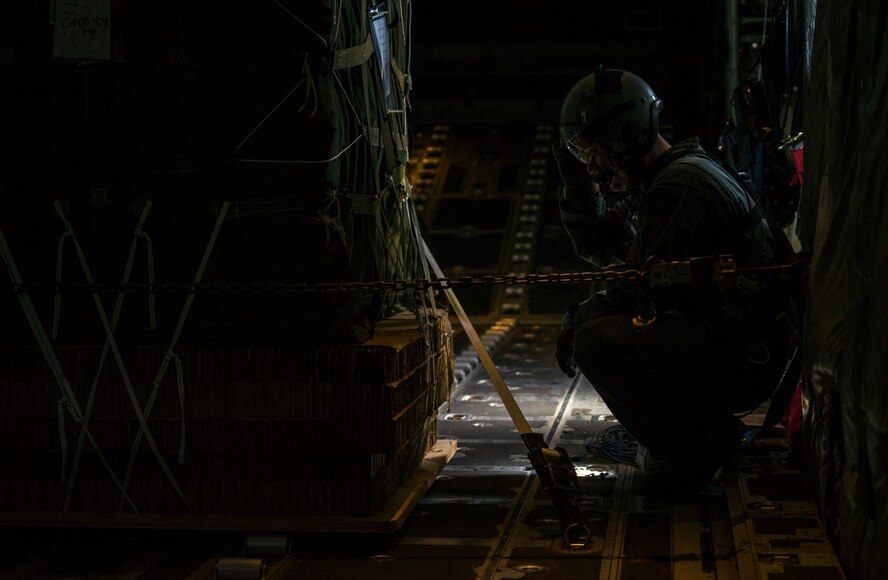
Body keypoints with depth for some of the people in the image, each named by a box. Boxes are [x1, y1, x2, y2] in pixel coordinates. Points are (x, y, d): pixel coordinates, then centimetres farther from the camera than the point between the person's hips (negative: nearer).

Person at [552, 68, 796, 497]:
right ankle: (707, 430, 15)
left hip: (747, 361, -11)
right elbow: (599, 248, 20)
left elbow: (636, 285, -21)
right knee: (594, 319, 18)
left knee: (596, 341, -27)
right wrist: (578, 184, 7)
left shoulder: (680, 185, -19)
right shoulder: (659, 178, 14)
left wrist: (576, 319, -7)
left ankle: (691, 450, -8)